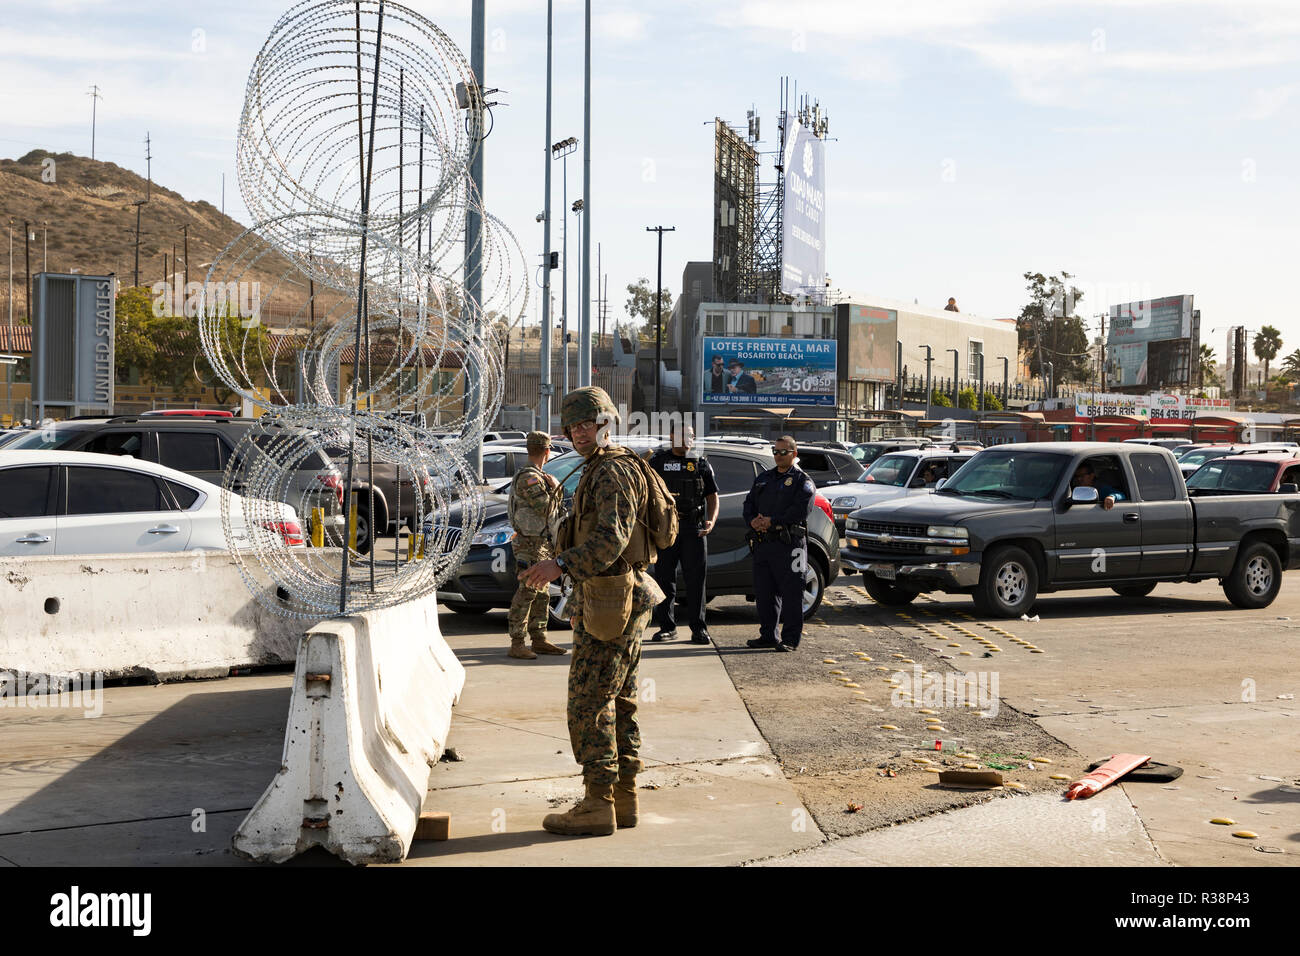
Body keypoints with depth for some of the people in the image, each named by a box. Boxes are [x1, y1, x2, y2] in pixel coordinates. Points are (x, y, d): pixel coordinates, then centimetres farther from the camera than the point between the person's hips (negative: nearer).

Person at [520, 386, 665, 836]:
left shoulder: (613, 471, -14)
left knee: (589, 702, -9)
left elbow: (612, 537, -28)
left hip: (609, 603, -11)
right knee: (618, 701, 12)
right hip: (623, 601, 11)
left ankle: (598, 804, -7)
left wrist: (561, 564, -37)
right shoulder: (600, 470, 20)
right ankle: (623, 798, 16)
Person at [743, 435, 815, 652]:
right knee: (764, 591, 9)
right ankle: (768, 635, 19)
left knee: (791, 592, -4)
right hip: (762, 542, 6)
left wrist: (771, 521, -17)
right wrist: (753, 521, -5)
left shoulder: (802, 482, 1)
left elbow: (799, 510, -13)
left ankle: (790, 639, 0)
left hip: (788, 544, -6)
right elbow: (749, 504, 16)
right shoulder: (763, 478, 21)